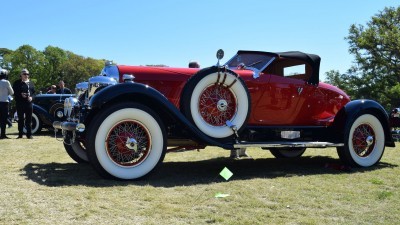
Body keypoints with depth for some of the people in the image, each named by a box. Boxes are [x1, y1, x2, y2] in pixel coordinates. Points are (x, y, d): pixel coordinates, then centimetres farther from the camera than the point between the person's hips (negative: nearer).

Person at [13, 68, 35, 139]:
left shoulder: (31, 83, 14)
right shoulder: (17, 83, 3)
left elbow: (33, 91, 13)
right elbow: (14, 92, -1)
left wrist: (31, 96, -5)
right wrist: (20, 94, -17)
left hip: (29, 103, 3)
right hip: (20, 103, -2)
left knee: (29, 119, 4)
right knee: (21, 119, 4)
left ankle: (29, 134, 9)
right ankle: (20, 134, 10)